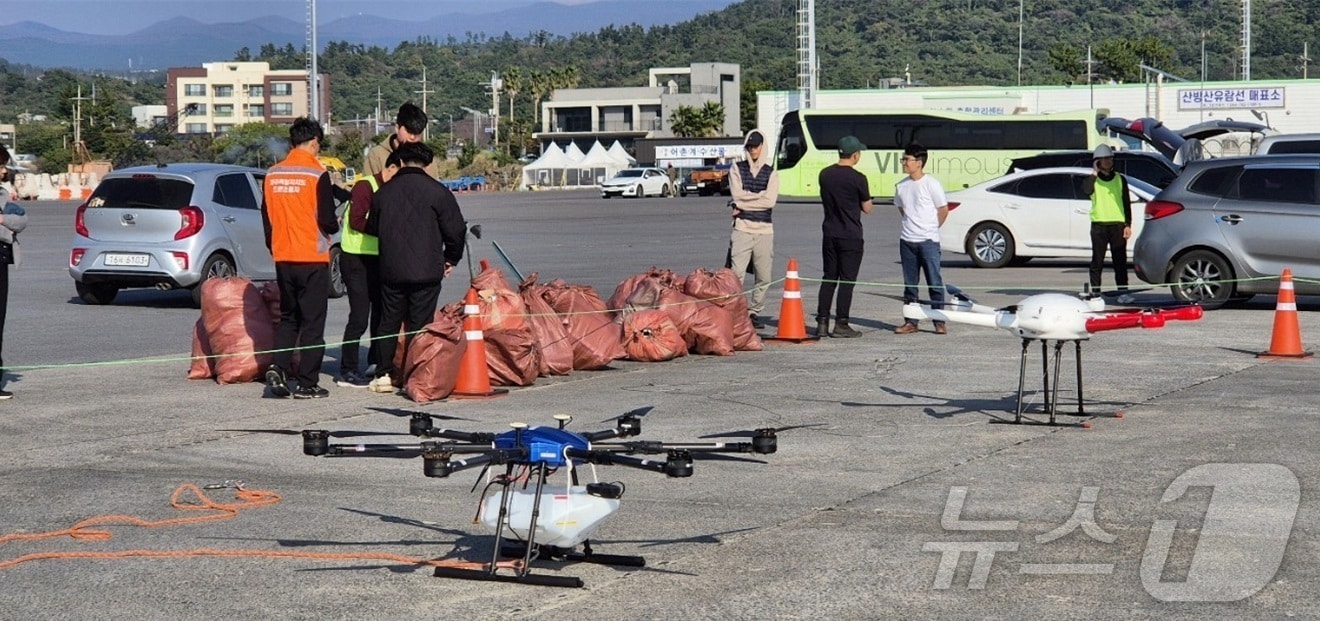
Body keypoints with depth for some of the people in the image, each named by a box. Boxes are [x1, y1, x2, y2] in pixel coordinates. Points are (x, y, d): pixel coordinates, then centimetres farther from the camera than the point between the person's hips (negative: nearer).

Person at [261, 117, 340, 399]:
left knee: (287, 317, 17)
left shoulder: (272, 175, 5)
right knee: (312, 322, 1)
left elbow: (266, 217, 11)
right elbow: (327, 220, -13)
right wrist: (334, 227, 9)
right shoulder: (317, 175, -11)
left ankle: (278, 368, 0)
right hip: (313, 258, -5)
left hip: (283, 258, 5)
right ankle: (307, 384, 2)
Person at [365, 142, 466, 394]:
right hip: (426, 272, -3)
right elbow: (456, 230, -3)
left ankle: (383, 375, 13)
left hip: (391, 271, 3)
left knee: (388, 323, 13)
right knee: (419, 325, 0)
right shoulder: (437, 192, -5)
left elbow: (372, 228, 20)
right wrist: (450, 259, 12)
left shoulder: (384, 192, 7)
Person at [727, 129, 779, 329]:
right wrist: (760, 195, -2)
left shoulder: (771, 173, 11)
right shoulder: (737, 169, 10)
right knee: (736, 274, -13)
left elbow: (770, 201, -4)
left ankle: (754, 311, 14)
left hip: (764, 230, 2)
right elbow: (737, 195, -4)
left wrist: (744, 203, -6)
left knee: (763, 277, 3)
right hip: (742, 228, -2)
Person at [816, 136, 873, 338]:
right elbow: (867, 208, -4)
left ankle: (822, 323, 7)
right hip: (850, 236, -5)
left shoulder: (825, 174, 5)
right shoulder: (857, 178, -13)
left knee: (828, 278, 10)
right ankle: (841, 324, 0)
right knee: (847, 280, 0)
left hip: (829, 234, 5)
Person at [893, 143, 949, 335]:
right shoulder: (901, 186, 7)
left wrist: (930, 228, 7)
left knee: (934, 282, -4)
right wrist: (911, 225, 13)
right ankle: (911, 321, 14)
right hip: (907, 240, 5)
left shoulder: (931, 184, -9)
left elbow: (944, 209, -2)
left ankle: (939, 322, 1)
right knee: (909, 284, 8)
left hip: (928, 240, -5)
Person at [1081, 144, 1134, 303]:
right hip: (1099, 224, -1)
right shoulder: (1093, 180, 6)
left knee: (1120, 260, -1)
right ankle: (1095, 293, 4)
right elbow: (1086, 190, -18)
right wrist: (1094, 173, -12)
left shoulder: (1120, 179, 12)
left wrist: (1128, 224, 3)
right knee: (1097, 261, 1)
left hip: (1118, 224, 1)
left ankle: (1123, 292, -1)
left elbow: (1127, 203, 11)